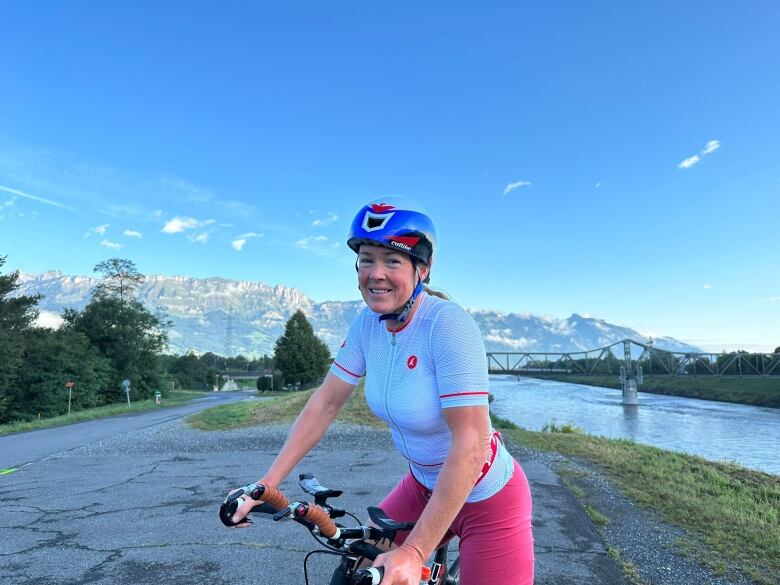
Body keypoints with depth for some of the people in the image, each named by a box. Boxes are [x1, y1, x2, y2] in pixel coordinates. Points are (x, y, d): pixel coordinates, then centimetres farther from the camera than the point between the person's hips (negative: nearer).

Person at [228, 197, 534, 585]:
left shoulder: (449, 325, -28)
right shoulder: (368, 323, -10)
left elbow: (470, 444, -30)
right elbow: (325, 403, -4)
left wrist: (414, 553, -30)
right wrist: (266, 484, -6)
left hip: (487, 499, -5)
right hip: (425, 485, 5)